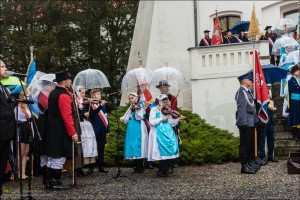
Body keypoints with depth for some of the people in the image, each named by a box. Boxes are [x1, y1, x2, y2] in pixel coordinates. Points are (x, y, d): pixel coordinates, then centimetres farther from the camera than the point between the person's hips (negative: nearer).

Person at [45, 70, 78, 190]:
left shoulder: (52, 93, 13)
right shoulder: (64, 95, -17)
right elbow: (67, 116, -21)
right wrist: (73, 133, -18)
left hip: (51, 130, 10)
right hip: (61, 132, -10)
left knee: (52, 156, 12)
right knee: (59, 157, -4)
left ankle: (51, 181, 18)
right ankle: (56, 182, 0)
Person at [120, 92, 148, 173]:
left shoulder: (140, 106, -1)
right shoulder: (130, 108, 17)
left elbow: (139, 117, -14)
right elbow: (126, 119, 14)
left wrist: (136, 109, -27)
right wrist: (123, 119, -6)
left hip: (138, 130, -6)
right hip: (131, 130, 6)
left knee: (139, 147, -8)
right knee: (132, 146, 4)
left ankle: (140, 167, -4)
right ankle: (136, 166, 10)